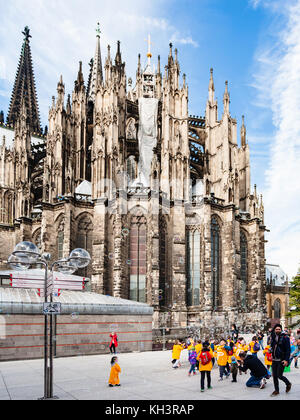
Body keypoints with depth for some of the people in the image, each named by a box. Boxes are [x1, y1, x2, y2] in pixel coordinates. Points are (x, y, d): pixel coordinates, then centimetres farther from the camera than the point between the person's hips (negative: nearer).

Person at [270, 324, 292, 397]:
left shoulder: (285, 338, -11)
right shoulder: (273, 337, 6)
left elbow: (288, 350, -12)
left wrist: (286, 360, -19)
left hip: (281, 360, -5)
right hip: (274, 360, 5)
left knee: (279, 375, -5)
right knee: (274, 376, 7)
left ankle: (288, 384, 23)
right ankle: (276, 390, 21)